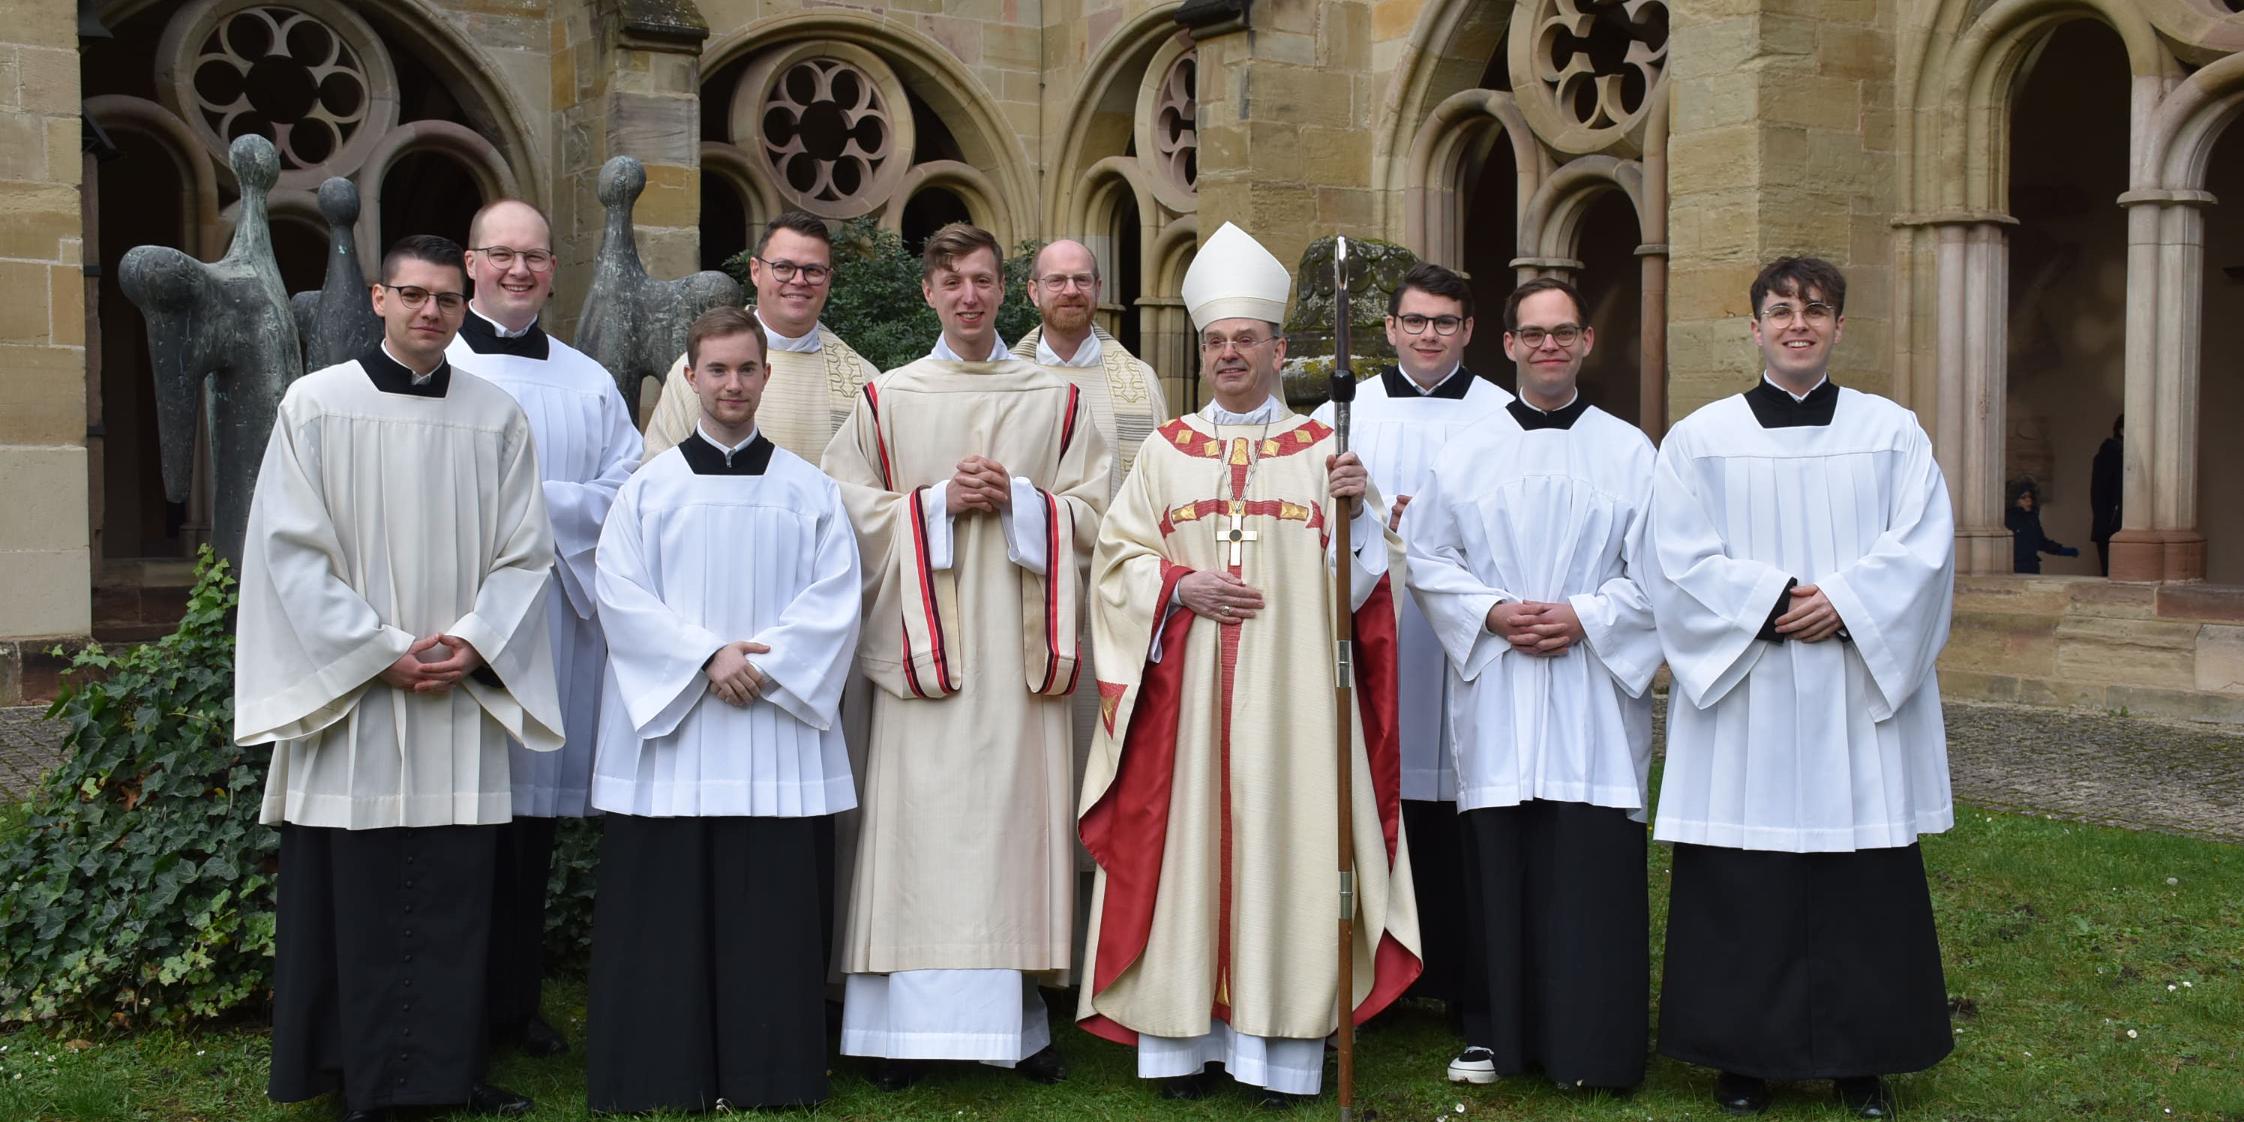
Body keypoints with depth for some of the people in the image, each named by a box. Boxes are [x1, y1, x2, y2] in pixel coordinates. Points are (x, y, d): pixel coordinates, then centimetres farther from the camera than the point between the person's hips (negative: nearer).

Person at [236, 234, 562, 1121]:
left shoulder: (497, 418, 7)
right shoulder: (316, 404, 0)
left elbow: (525, 552, 6)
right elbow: (293, 548, -4)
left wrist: (472, 644, -9)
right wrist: (384, 652, -11)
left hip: (462, 701, 2)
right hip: (347, 688, -2)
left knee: (456, 891, 4)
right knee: (353, 894, 2)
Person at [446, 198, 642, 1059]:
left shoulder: (589, 383, 15)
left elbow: (629, 490, 5)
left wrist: (539, 503, -10)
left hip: (554, 613, 3)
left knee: (534, 803, 7)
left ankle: (516, 1003, 17)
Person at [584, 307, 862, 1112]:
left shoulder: (809, 489, 6)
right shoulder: (650, 487, 5)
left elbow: (835, 597, -1)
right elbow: (621, 593, -3)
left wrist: (762, 661, -13)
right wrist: (706, 657, -14)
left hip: (776, 731, 0)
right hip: (669, 724, 0)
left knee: (770, 907, 2)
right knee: (666, 910, 2)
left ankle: (767, 1075, 11)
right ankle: (664, 1073, 11)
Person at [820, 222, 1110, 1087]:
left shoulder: (1055, 401, 12)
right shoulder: (886, 399, 9)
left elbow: (1092, 513, 8)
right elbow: (850, 510, 3)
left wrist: (1016, 497, -8)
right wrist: (939, 501, -10)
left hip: (1018, 641, 1)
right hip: (923, 638, -1)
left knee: (1016, 809, 0)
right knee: (921, 815, -4)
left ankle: (1018, 1013, 8)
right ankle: (905, 1022, 2)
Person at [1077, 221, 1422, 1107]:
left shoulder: (1321, 451, 8)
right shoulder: (1166, 451, 10)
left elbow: (1358, 580, 4)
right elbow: (1118, 556, 7)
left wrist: (1357, 510, -14)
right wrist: (1181, 584, -10)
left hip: (1290, 694, -1)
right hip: (1186, 690, 1)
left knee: (1284, 840, -2)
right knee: (1186, 840, 0)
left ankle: (1279, 1045, 6)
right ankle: (1183, 1035, 10)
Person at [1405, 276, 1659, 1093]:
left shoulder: (1630, 452, 5)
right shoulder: (1467, 453, 8)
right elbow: (1425, 557, 7)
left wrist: (1584, 616, -12)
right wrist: (1492, 613, -8)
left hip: (1595, 693, -1)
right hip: (1496, 693, 1)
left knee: (1594, 870, -2)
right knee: (1498, 863, 4)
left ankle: (1594, 1046, 8)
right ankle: (1495, 1033, 16)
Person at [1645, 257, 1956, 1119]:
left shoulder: (1893, 432, 8)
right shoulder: (1700, 438, 4)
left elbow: (1924, 546, -2)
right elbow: (1680, 561, -4)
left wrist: (1844, 602, -16)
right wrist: (1777, 599, -15)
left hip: (1862, 695, 1)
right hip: (1743, 697, -1)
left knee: (1868, 886, 4)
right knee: (1741, 886, 1)